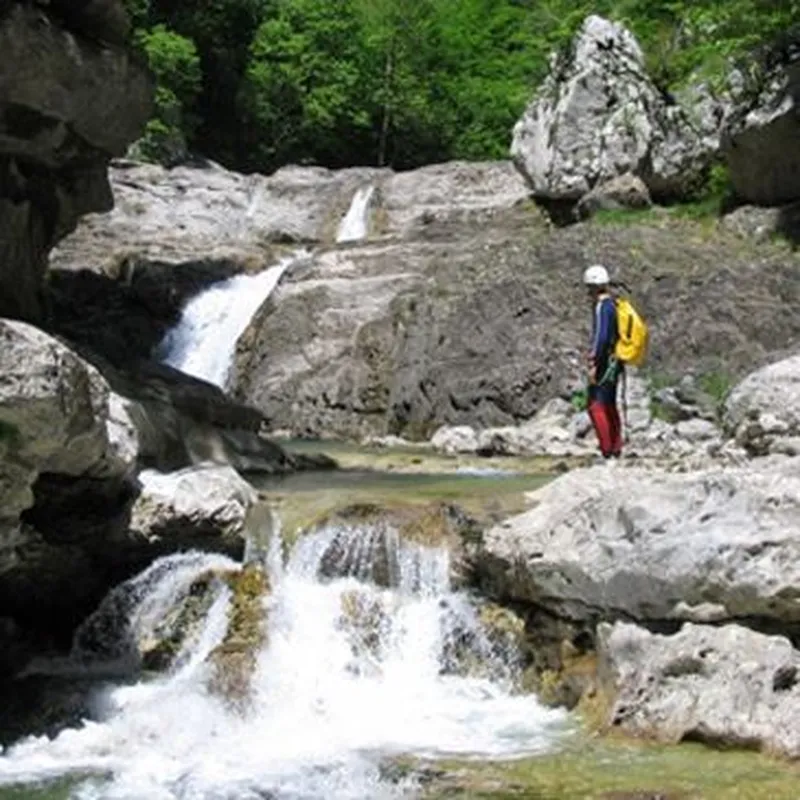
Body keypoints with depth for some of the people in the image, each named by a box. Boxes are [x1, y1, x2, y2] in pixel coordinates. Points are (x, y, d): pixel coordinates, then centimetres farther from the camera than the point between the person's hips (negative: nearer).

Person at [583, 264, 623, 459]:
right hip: (615, 362, 10)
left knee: (596, 405, -10)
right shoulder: (613, 305, 12)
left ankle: (607, 451, -13)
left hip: (605, 363, -10)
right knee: (609, 406, 16)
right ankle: (616, 449, 21)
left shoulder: (602, 306, -16)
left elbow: (601, 337, -23)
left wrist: (593, 364, -21)